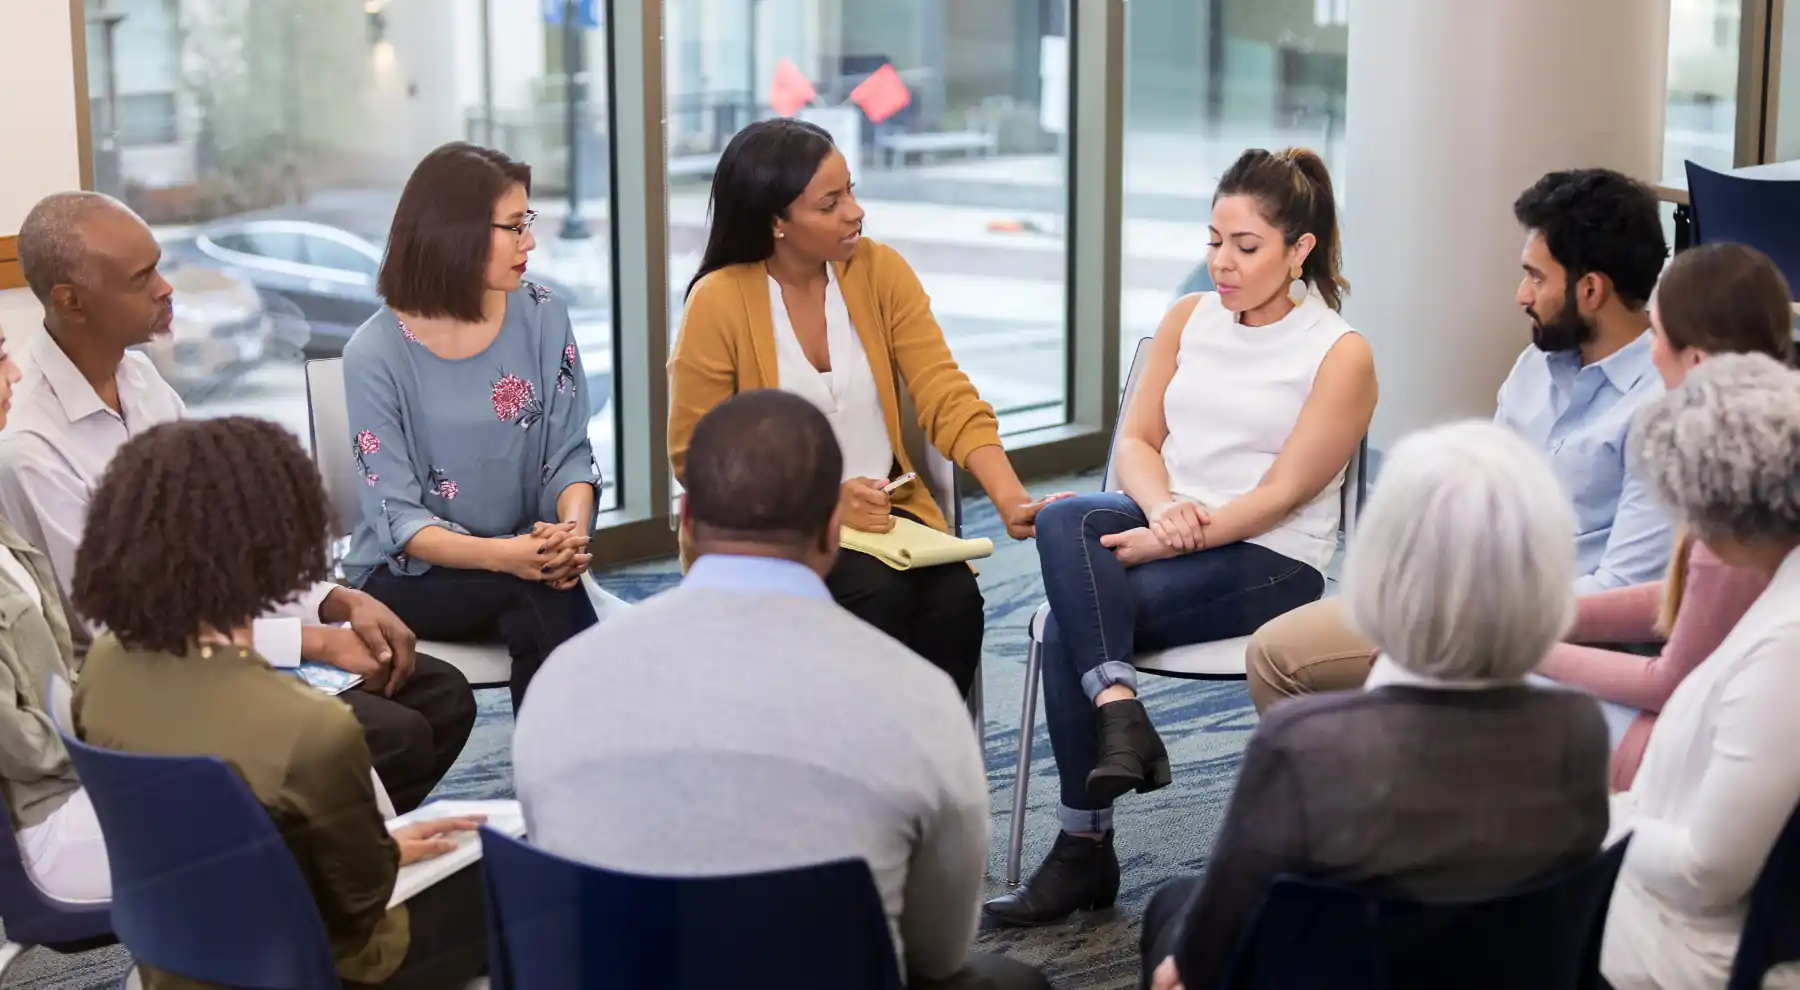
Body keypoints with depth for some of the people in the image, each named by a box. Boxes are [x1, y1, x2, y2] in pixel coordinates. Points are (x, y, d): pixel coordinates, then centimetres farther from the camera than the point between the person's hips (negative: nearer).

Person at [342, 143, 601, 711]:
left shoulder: (542, 318, -1)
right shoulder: (375, 354, -11)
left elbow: (569, 455, 1)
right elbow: (398, 517, -15)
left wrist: (572, 527, -22)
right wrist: (502, 556, -32)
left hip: (525, 556, 3)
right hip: (409, 575, -3)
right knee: (540, 593, -31)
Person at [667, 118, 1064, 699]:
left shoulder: (880, 271, -2)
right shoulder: (718, 302, -12)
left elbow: (948, 398, -7)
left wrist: (1010, 498, -23)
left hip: (883, 513, 3)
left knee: (954, 598, -24)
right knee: (880, 595, -29)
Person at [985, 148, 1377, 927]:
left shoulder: (1340, 355, -5)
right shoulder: (1188, 319, 11)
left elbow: (1281, 493, -12)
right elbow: (1136, 439, 8)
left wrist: (1171, 541, -20)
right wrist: (1164, 507, -14)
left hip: (1268, 560, -5)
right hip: (1164, 526, 5)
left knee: (1069, 622, -26)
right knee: (1063, 518, -30)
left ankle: (1085, 850, -18)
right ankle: (1119, 712, -35)